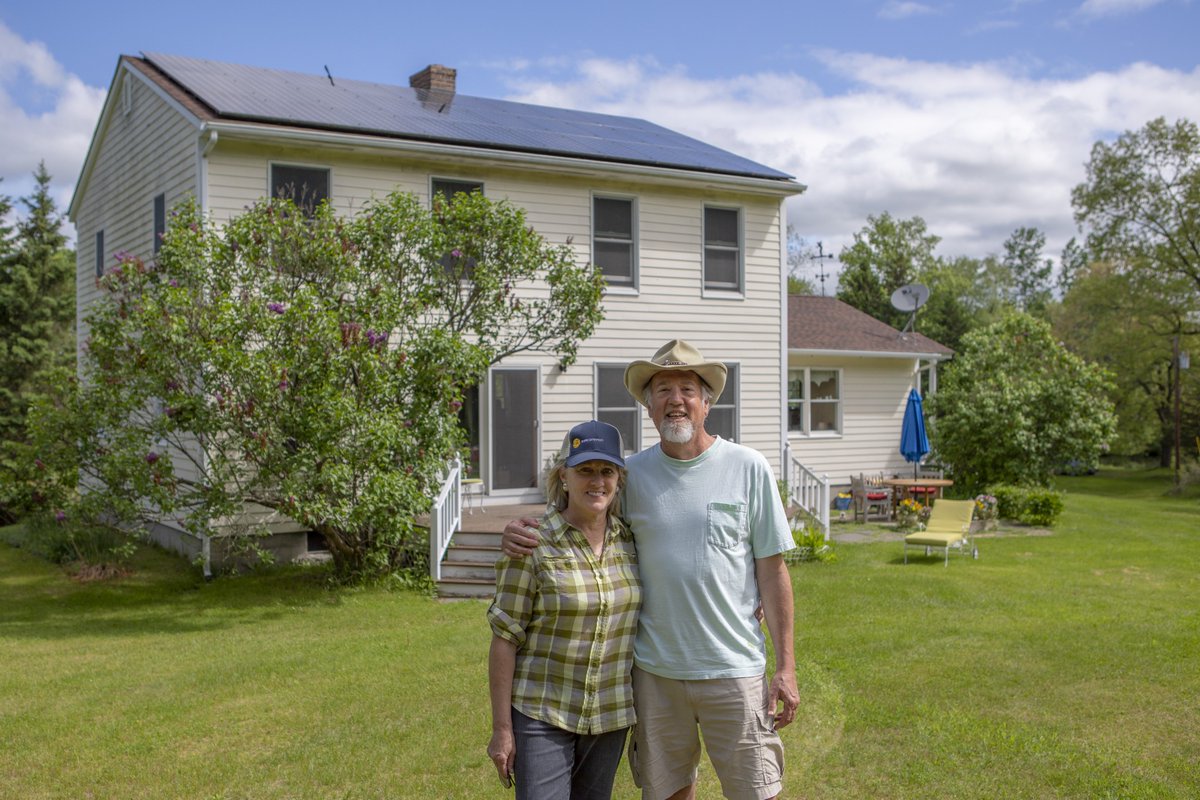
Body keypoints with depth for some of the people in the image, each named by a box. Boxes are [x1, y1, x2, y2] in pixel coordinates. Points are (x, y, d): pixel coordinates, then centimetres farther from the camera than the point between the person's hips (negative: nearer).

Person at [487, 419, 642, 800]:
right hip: (541, 715, -4)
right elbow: (505, 639, -11)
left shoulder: (631, 540, 0)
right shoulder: (532, 545, -13)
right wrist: (501, 729, -10)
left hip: (611, 717, 4)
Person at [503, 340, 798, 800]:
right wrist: (522, 534, -9)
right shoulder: (631, 474, 1)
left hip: (733, 670, -2)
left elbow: (771, 571, -2)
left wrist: (785, 666, -4)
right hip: (654, 670, 2)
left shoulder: (748, 468, -3)